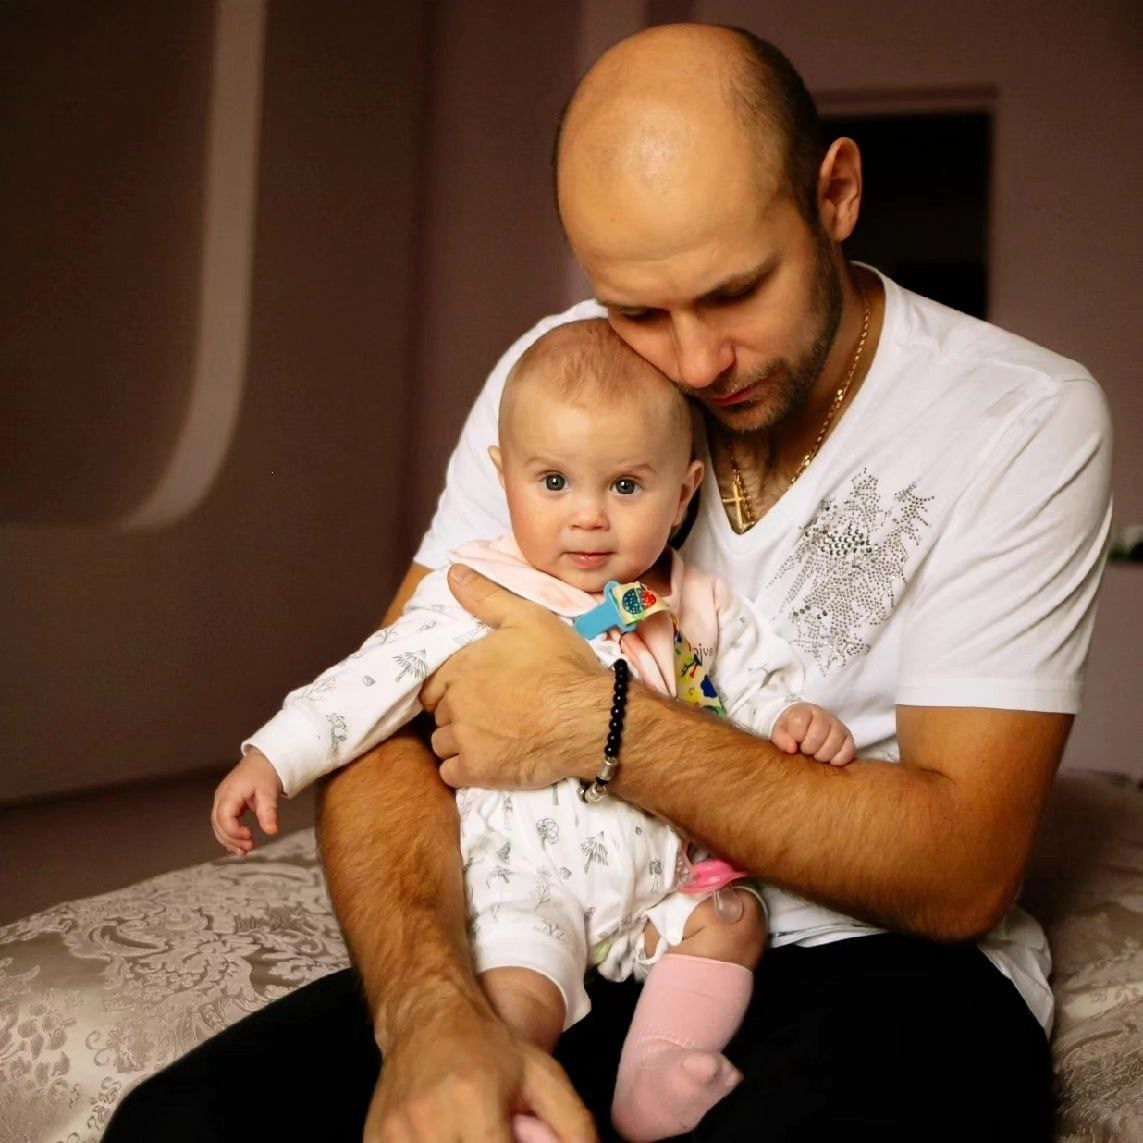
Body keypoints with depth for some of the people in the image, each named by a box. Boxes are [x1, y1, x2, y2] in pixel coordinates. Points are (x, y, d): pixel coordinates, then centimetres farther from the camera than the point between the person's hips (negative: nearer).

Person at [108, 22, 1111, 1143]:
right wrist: (430, 1007, -27)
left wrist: (600, 724, -21)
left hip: (876, 950, -2)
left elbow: (962, 874, -16)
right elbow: (389, 716, -7)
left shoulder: (1023, 419, -12)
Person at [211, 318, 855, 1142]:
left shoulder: (697, 608, 8)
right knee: (516, 995, -24)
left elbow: (761, 680, 13)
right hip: (527, 874, -4)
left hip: (663, 877, 4)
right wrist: (274, 757, -14)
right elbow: (378, 678, -6)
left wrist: (799, 719, -10)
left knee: (731, 919, -16)